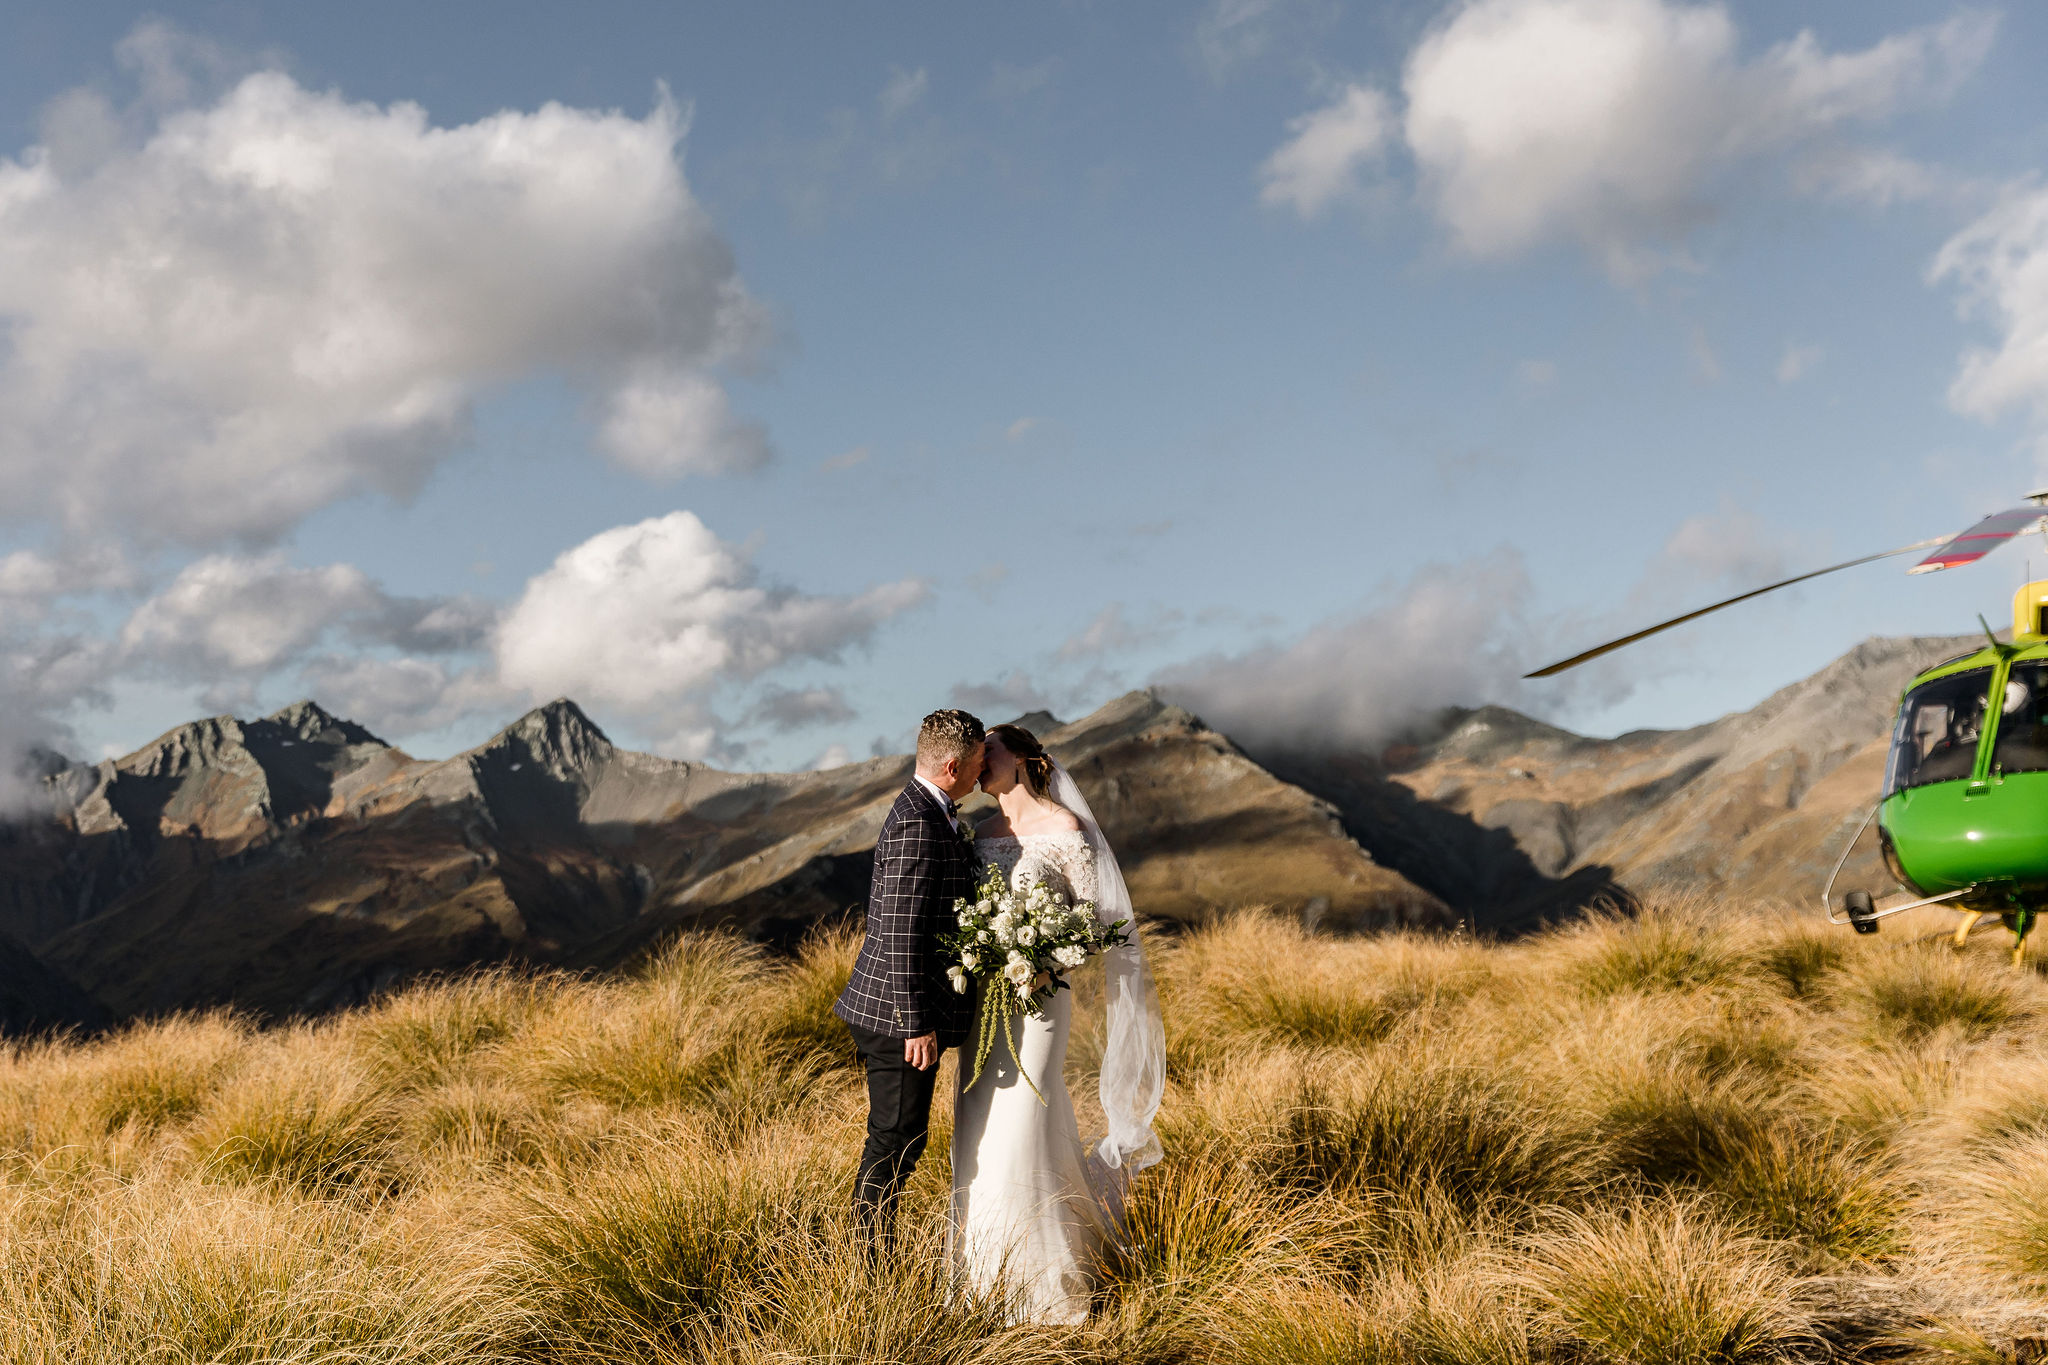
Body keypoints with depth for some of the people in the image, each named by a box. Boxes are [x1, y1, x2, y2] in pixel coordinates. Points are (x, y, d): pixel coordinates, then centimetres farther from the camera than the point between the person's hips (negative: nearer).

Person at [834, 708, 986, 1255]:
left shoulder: (932, 813, 13)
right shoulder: (918, 824, -20)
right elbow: (902, 931, -23)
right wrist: (917, 1023, -22)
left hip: (904, 1010, 10)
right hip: (901, 1013, -10)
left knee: (899, 1139, 17)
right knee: (896, 1140, -2)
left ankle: (876, 1257, 26)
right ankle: (868, 1265, 8)